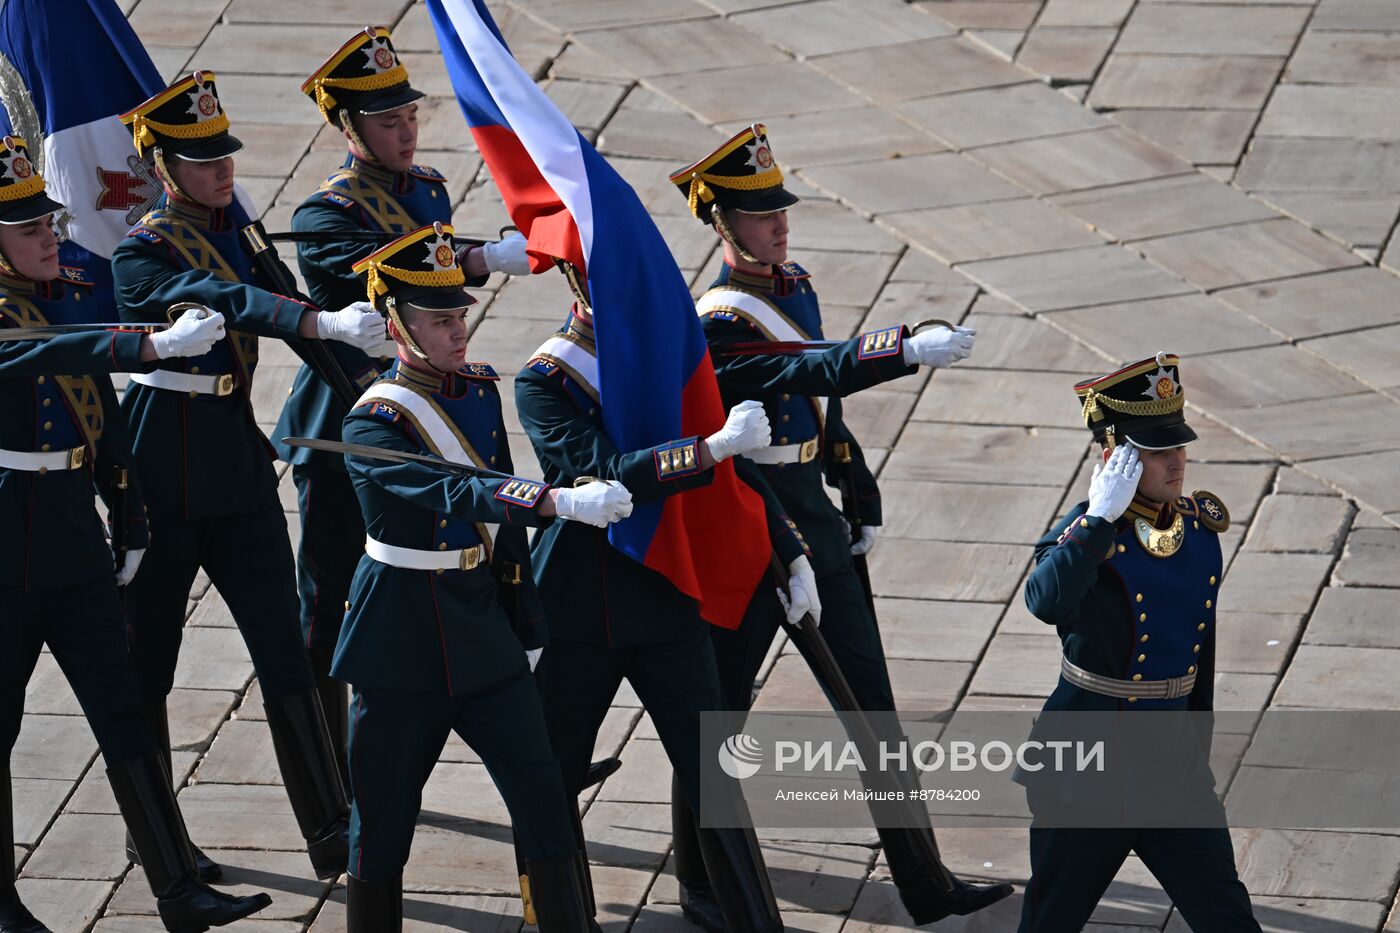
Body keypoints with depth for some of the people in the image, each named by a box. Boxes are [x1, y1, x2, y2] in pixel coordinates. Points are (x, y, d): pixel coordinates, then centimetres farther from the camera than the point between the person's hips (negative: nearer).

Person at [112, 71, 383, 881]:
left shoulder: (230, 224, 7)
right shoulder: (142, 254, -16)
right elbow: (229, 302, -34)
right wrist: (329, 322, -47)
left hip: (241, 465, 6)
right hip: (166, 477, -6)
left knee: (284, 652, 0)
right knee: (147, 662, 6)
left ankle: (332, 834, -3)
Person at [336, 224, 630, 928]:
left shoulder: (480, 392, 4)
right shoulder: (373, 424, -17)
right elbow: (458, 496, -34)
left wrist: (527, 627, 16)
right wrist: (565, 502, -46)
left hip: (485, 632, 6)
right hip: (402, 642, -6)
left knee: (544, 801, -2)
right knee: (384, 819, 5)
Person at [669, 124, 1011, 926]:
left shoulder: (796, 287, 8)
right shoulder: (717, 322, -20)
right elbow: (808, 374, -37)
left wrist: (862, 497, 18)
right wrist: (911, 351, -48)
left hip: (814, 519, 8)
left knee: (871, 701, 8)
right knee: (718, 710, 5)